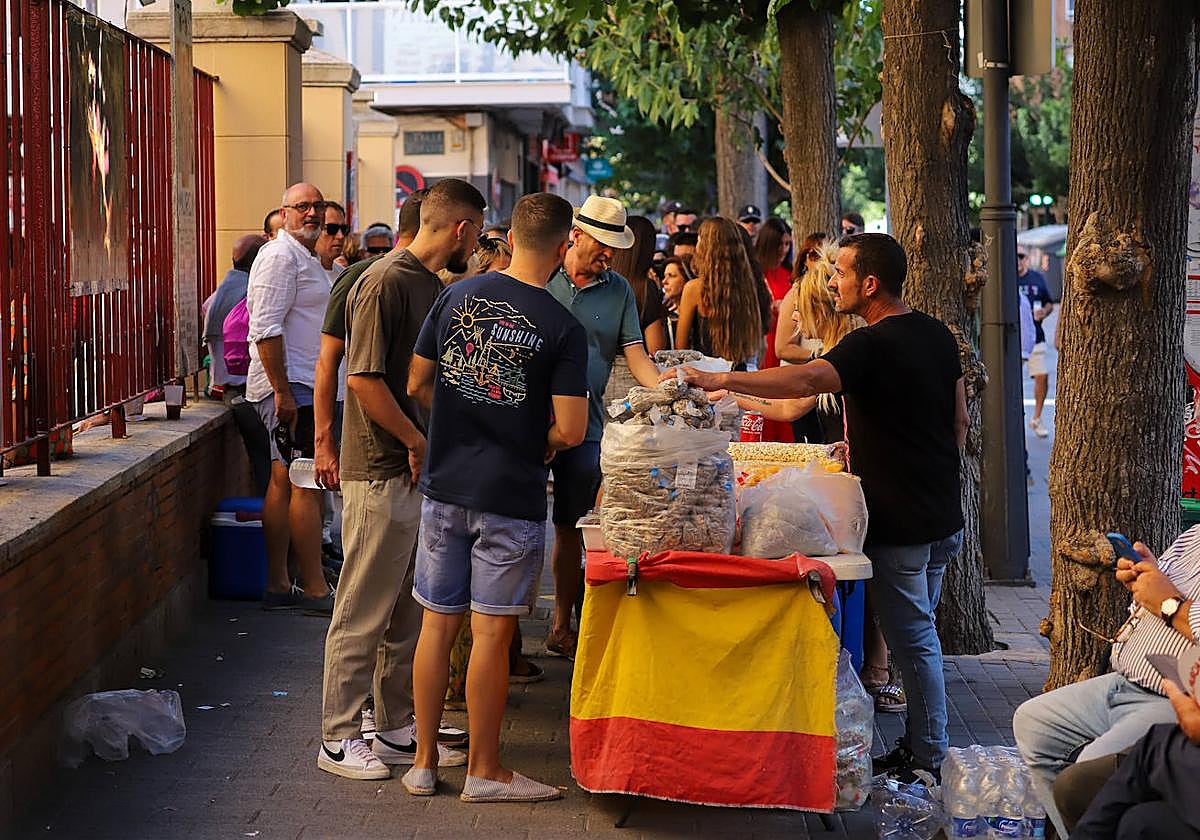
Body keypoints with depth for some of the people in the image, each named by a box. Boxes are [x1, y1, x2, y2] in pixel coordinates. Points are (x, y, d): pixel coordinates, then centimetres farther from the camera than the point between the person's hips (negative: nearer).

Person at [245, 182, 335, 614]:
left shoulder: (305, 258, 21)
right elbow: (266, 329, -20)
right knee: (307, 484, -10)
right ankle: (316, 591, -8)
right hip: (290, 386, -10)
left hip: (300, 386, 10)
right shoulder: (280, 256, -12)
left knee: (283, 482, 10)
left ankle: (277, 586, 13)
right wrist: (283, 392, -23)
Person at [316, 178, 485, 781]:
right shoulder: (386, 282, -15)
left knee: (410, 612, 14)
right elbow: (363, 378, -20)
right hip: (382, 474, -9)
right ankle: (337, 737, 6)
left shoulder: (431, 285, 15)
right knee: (363, 613, -2)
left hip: (421, 469, 9)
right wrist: (417, 442, -14)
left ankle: (397, 729, 22)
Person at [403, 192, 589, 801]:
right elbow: (570, 431, -14)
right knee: (491, 633, 3)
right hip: (511, 497, -4)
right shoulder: (562, 328, -11)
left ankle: (424, 762, 19)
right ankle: (484, 771, 12)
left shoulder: (456, 296, 1)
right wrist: (536, 442, 7)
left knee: (437, 624, 11)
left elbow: (417, 384, 9)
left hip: (445, 486, 4)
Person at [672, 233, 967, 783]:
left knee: (913, 639, 1)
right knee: (918, 632, 17)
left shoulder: (873, 346, -21)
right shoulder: (938, 336, 8)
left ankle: (927, 759, 10)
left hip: (901, 526, -9)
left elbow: (808, 379, -38)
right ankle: (920, 745, 25)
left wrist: (722, 380, -42)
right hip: (944, 517, 9)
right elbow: (959, 419, 16)